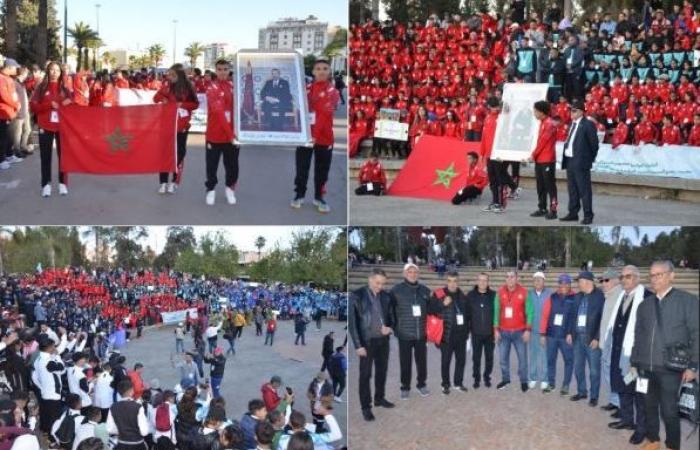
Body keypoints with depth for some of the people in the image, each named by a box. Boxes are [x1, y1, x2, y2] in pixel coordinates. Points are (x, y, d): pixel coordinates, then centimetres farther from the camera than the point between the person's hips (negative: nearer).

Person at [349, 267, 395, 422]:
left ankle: (379, 398, 32)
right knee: (365, 374, 3)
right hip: (367, 341, -4)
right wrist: (358, 345, -15)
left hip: (383, 340, 5)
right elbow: (352, 322, -11)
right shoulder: (356, 296, -11)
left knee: (382, 371, 15)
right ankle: (365, 406, 11)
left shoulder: (386, 296, 2)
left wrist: (389, 327, -7)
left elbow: (391, 315, 15)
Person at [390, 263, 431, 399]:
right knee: (405, 362, 3)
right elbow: (389, 309, -2)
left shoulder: (425, 290, 5)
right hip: (404, 333, -3)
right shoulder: (396, 290, -5)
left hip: (421, 332, 3)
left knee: (422, 360, 9)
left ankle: (421, 384, 25)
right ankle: (405, 387, 14)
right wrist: (394, 326, -6)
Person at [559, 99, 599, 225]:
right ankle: (573, 213, 21)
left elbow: (594, 143, -8)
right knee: (572, 190, 13)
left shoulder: (588, 124, -9)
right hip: (569, 161, 8)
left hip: (581, 162, -8)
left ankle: (588, 216, 0)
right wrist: (565, 159, 12)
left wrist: (590, 159, -2)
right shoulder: (572, 124, 15)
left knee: (584, 190, -4)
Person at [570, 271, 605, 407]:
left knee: (594, 369, 2)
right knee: (578, 367, 14)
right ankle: (581, 392, 28)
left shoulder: (600, 296, -9)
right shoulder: (578, 296, 12)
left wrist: (597, 338, -15)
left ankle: (594, 396, 11)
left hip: (592, 338, -6)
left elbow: (603, 318, -12)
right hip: (578, 337, 7)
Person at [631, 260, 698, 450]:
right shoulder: (645, 304, 12)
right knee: (649, 406, 13)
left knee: (669, 411, -3)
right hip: (646, 368, 5)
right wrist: (634, 362, 15)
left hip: (671, 369, -5)